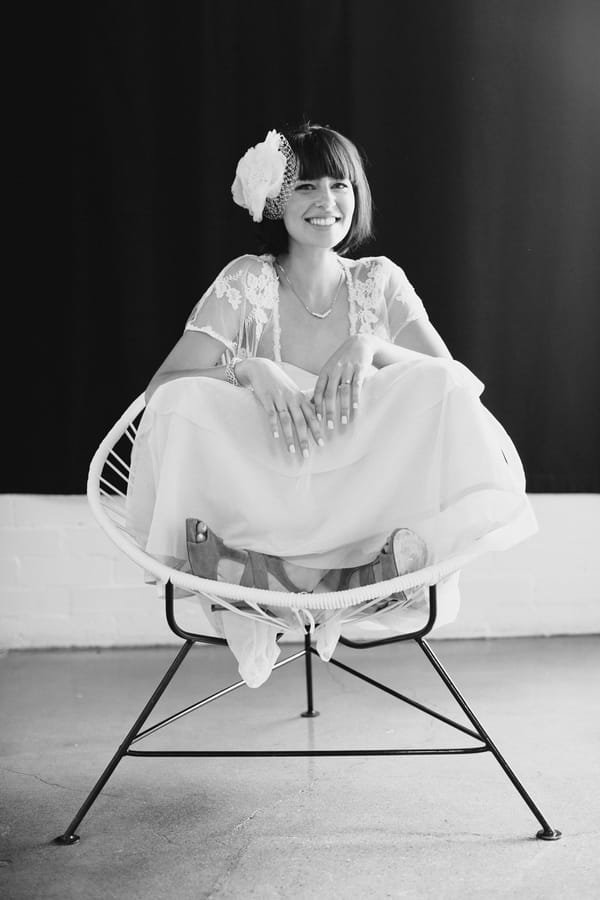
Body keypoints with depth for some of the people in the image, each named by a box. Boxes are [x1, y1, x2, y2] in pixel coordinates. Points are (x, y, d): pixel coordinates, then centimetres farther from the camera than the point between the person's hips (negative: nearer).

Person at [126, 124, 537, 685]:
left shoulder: (379, 281, 7)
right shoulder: (247, 283, 2)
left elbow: (452, 380, -3)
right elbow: (162, 386, -8)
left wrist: (370, 347, -20)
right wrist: (249, 369, -26)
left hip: (361, 490, 2)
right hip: (262, 487, -1)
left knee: (444, 392, -23)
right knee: (186, 403, -27)